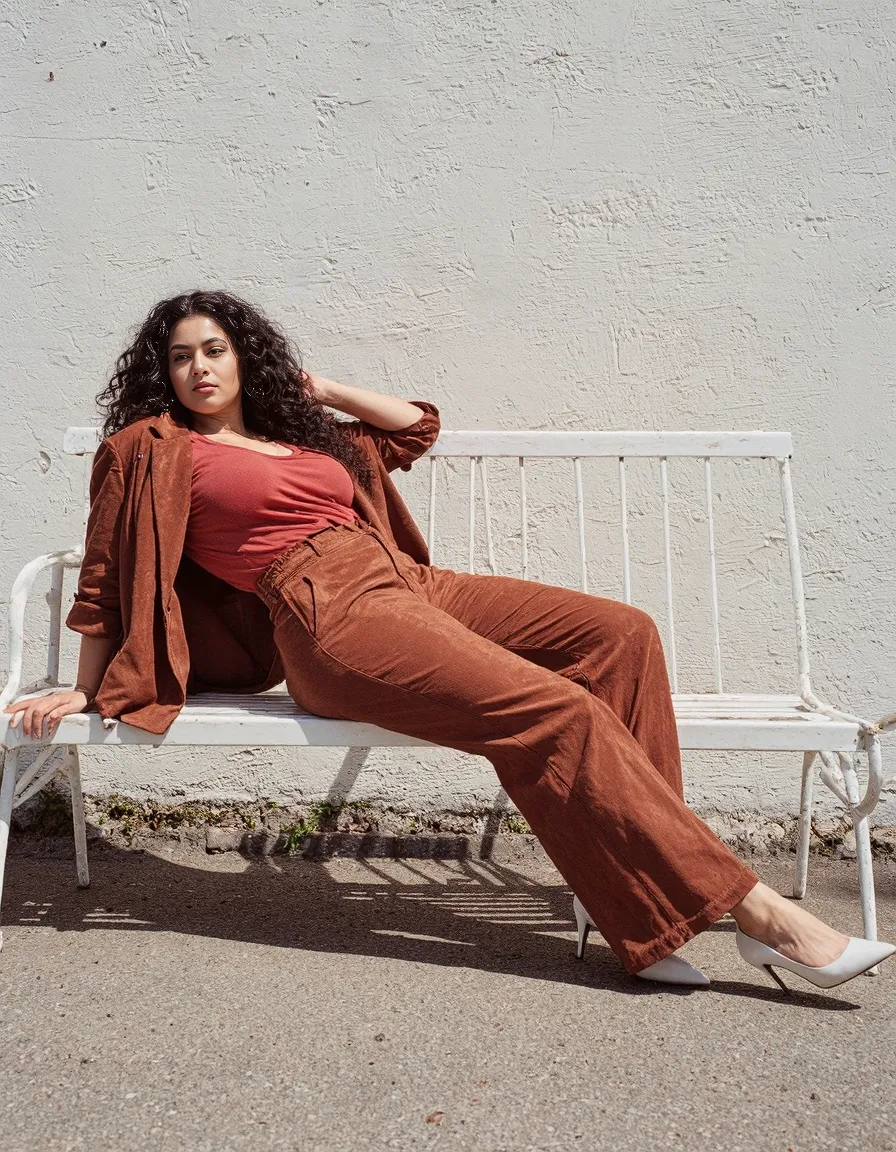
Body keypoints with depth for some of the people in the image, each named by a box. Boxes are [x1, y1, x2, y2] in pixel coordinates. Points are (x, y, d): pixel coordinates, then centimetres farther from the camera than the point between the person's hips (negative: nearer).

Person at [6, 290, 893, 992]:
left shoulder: (303, 436, 27)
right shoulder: (150, 448, 12)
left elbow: (415, 424, 32)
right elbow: (107, 579, 13)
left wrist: (313, 387, 28)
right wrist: (88, 688, 10)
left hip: (405, 581, 8)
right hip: (327, 612, -8)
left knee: (621, 633, -9)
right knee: (556, 710, -25)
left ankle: (630, 893, -12)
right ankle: (749, 907, -16)